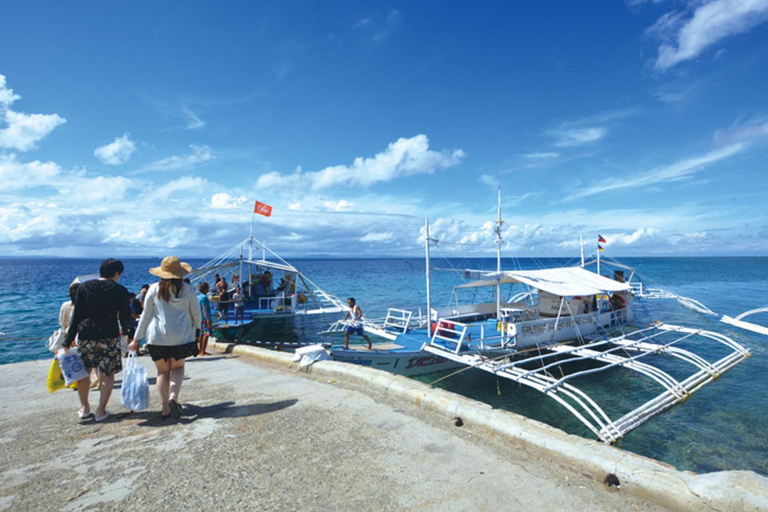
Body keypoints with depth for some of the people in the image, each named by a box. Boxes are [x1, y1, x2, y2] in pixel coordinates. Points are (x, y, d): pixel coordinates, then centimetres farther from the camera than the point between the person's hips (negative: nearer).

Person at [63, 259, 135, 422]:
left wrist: (69, 339, 7)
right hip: (109, 338, -3)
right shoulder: (120, 291, -6)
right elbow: (125, 318, -4)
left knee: (83, 372, 20)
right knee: (108, 375, 8)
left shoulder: (83, 287, 3)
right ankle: (101, 411, 10)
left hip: (86, 337, 3)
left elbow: (76, 316, 4)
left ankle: (84, 408, 29)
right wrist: (130, 336, 9)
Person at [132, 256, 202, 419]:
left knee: (163, 371, 13)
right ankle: (173, 397, -7)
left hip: (158, 338, 0)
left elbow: (145, 316, 2)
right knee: (178, 368, 16)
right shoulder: (188, 290, -3)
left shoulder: (154, 289, -3)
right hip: (182, 337, 0)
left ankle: (165, 408, 9)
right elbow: (196, 315, 4)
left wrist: (137, 339, 11)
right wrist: (194, 328, 25)